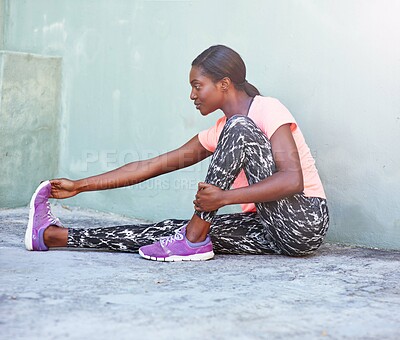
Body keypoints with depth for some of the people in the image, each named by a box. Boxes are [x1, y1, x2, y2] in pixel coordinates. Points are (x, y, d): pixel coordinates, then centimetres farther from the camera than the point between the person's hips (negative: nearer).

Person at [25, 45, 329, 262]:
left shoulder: (267, 110, -9)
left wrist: (224, 197, -27)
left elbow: (293, 180, -22)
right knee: (173, 229, -7)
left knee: (239, 127, -21)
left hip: (305, 221, -7)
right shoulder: (218, 134, 13)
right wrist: (79, 186, 11)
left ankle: (195, 239, -18)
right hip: (269, 230, 7)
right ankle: (54, 236, -1)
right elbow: (153, 166, 12)